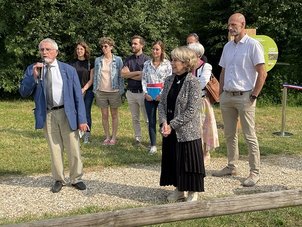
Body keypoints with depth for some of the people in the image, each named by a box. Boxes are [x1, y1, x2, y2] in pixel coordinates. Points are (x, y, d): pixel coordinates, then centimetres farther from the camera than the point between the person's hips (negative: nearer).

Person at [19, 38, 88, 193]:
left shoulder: (68, 70, 0)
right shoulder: (32, 69, 4)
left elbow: (78, 96, -1)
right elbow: (23, 93, -1)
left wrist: (82, 119, -7)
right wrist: (34, 76, -15)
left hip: (67, 113, -1)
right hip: (47, 115, 1)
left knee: (73, 149, 5)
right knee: (54, 150, 11)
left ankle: (76, 179, 23)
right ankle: (59, 179, 27)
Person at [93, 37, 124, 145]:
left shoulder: (118, 60, -1)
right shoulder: (98, 60, 5)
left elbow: (121, 76, 0)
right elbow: (95, 76, 8)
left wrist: (121, 91, -4)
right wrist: (95, 90, 4)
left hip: (114, 91, -2)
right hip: (101, 92, 2)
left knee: (114, 115, 7)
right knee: (104, 115, 7)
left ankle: (114, 137, 15)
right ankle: (107, 137, 17)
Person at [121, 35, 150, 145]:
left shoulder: (146, 59, -6)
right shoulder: (128, 59, 9)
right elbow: (123, 74, -4)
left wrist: (130, 75, -5)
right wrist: (138, 73, -12)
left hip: (143, 92, -5)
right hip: (131, 92, 5)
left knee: (148, 118, -1)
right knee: (135, 118, 12)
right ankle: (138, 138, 21)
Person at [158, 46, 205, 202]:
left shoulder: (193, 82, -14)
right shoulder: (169, 80, 6)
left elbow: (192, 110, -18)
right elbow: (162, 103, 6)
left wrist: (172, 125, -17)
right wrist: (164, 123, -10)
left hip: (187, 131, -6)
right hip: (170, 131, 6)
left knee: (189, 160, 4)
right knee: (172, 160, 14)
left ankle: (193, 192, 21)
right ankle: (179, 189, 31)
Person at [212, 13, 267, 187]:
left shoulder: (253, 45, -8)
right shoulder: (228, 47, 12)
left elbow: (262, 73, -11)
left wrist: (254, 96, -13)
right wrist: (221, 93, 11)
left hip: (244, 97, -7)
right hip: (227, 96, 7)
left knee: (250, 137, -1)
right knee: (229, 135, 13)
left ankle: (255, 173, 6)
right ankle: (231, 167, 26)